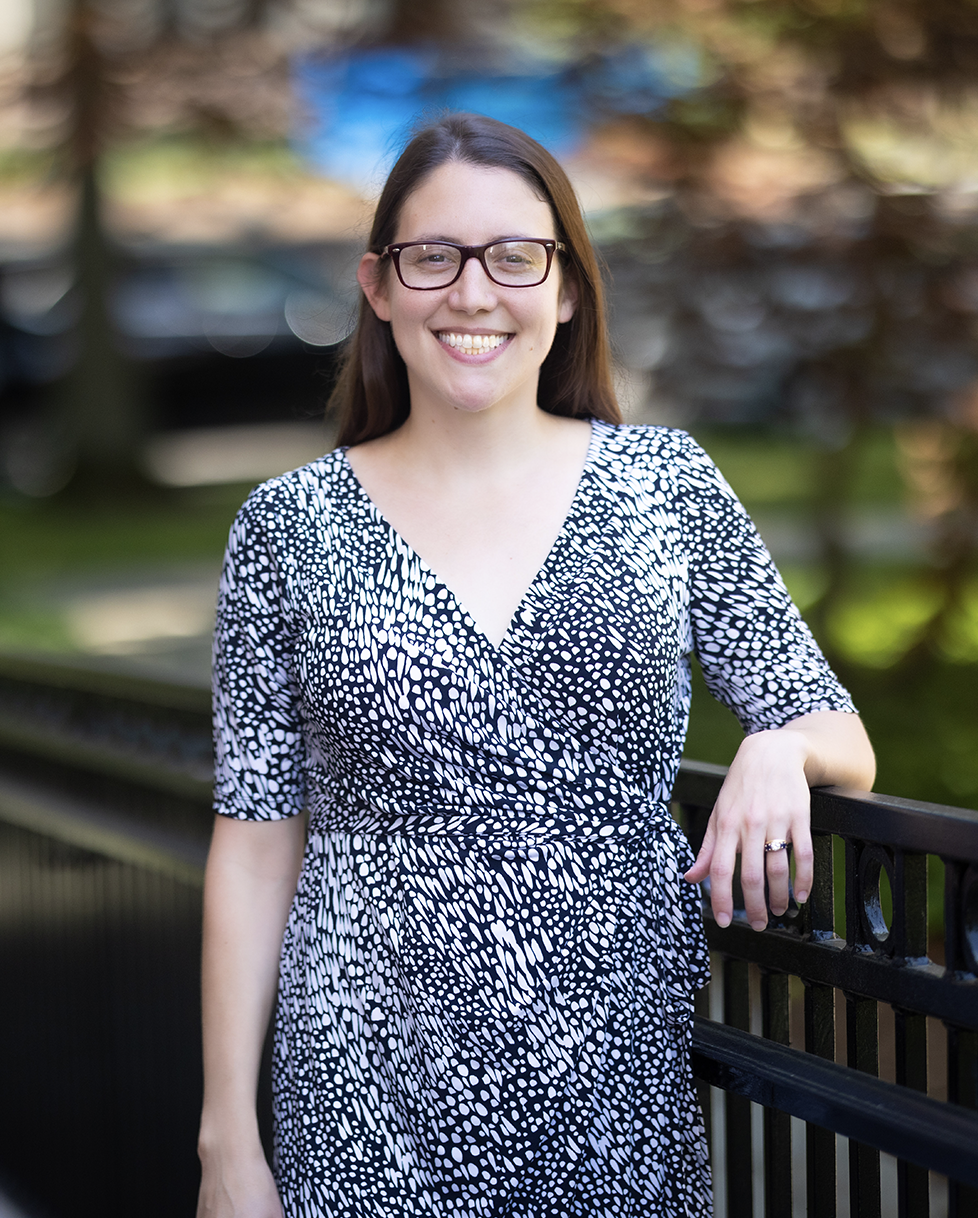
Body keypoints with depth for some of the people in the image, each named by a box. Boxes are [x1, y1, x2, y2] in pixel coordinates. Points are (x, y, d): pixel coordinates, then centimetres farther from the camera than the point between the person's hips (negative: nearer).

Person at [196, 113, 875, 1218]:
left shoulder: (667, 484, 1)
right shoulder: (287, 528, -1)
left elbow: (845, 743, 7)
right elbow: (256, 845, 1)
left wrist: (779, 751, -16)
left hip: (626, 1084, 1)